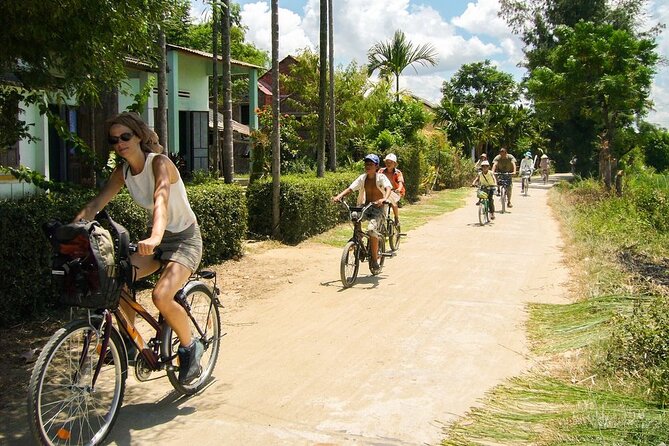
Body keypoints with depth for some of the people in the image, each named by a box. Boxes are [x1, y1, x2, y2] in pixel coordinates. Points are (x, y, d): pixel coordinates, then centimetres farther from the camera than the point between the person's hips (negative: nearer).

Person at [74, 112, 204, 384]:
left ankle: (190, 346, -1)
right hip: (157, 239, 7)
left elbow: (161, 199, -39)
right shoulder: (122, 171, 0)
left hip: (184, 239, -6)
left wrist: (155, 237, -56)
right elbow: (95, 205, -6)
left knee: (161, 295, -27)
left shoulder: (159, 163, -20)